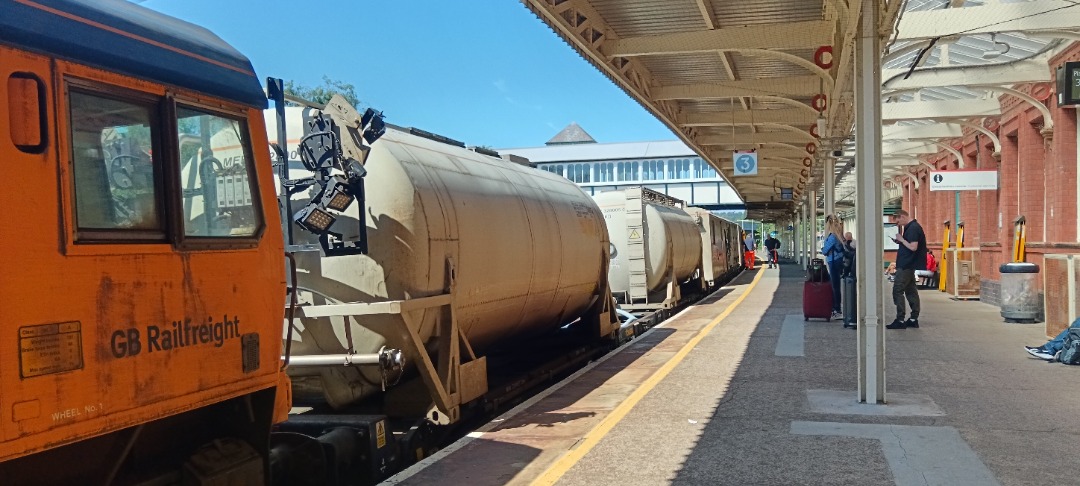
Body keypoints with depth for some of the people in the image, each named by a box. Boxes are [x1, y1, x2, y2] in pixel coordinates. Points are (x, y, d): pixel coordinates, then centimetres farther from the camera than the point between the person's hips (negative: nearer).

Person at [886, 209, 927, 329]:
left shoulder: (913, 228, -17)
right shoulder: (912, 227, 15)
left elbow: (913, 247, -25)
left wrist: (901, 239, -14)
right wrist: (899, 241, 6)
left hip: (906, 265, -11)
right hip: (909, 265, 11)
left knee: (897, 291, -8)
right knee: (911, 291, 12)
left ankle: (900, 320, -7)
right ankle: (914, 319, 17)